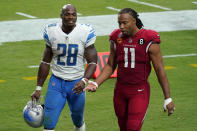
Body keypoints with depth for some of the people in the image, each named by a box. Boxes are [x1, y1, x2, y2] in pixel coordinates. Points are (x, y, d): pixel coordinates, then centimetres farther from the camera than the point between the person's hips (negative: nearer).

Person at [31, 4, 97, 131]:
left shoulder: (85, 33, -10)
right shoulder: (52, 32, -4)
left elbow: (92, 62, -6)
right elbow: (45, 62, 6)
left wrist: (84, 80, -25)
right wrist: (38, 88, 6)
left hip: (76, 83, 0)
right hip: (57, 82, 1)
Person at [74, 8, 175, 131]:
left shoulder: (149, 41, -12)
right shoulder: (117, 39, 1)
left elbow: (160, 70, -8)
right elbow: (110, 66, 12)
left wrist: (168, 98, -8)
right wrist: (96, 84, -2)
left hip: (139, 91, -5)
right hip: (120, 90, 5)